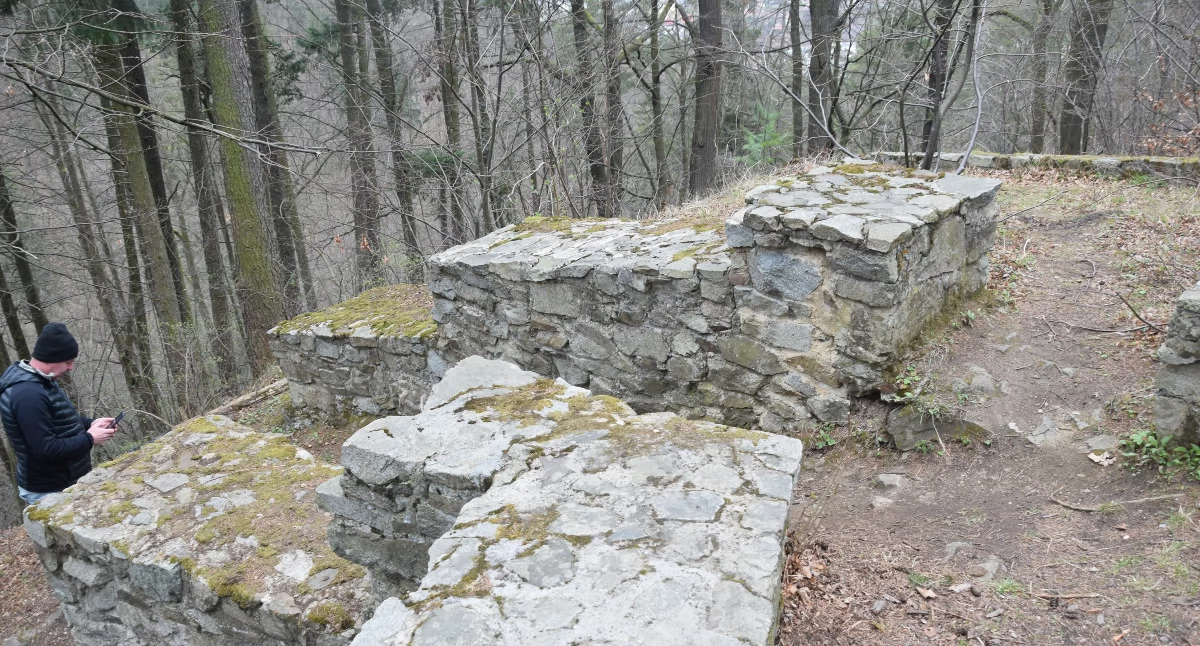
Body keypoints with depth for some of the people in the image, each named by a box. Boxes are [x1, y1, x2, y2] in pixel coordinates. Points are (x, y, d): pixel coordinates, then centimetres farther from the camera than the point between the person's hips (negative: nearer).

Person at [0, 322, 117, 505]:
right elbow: (46, 450, -30)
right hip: (49, 491, -10)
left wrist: (89, 424, 4)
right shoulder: (28, 394, -29)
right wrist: (89, 439, -19)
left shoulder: (38, 380, 4)